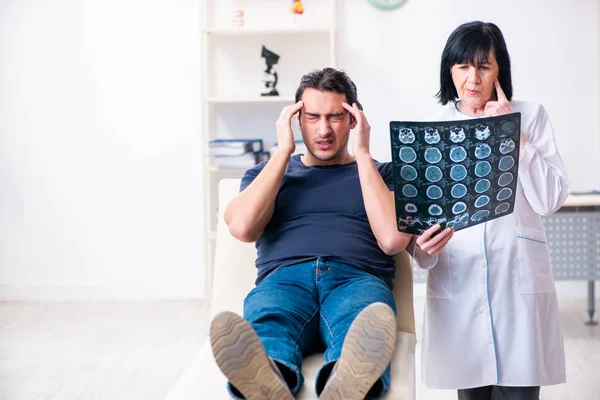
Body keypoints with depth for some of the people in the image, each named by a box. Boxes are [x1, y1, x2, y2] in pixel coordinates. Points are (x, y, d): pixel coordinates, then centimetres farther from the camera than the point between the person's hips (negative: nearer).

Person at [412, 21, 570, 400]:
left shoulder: (531, 116, 7)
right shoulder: (433, 126, 10)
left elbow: (551, 199, -3)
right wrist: (423, 247, -11)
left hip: (518, 280, -1)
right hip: (457, 280, 1)